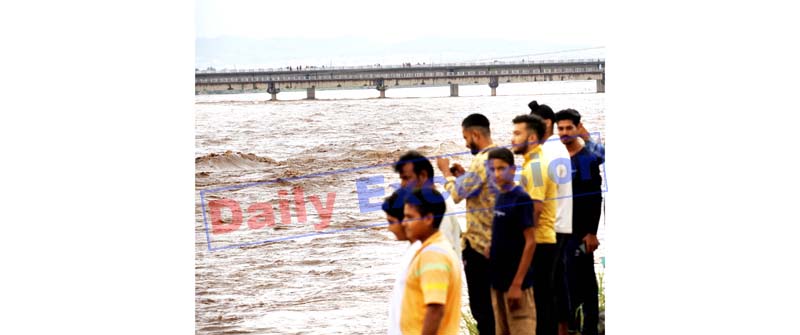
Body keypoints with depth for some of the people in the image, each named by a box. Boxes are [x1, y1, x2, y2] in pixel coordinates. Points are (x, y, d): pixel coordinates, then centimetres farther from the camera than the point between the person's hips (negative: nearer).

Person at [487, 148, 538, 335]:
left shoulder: (521, 199, -12)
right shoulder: (500, 197, 10)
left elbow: (530, 242, -15)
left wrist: (517, 284, -18)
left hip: (516, 283, -8)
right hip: (499, 281, 8)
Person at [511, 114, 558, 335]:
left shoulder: (535, 166, -14)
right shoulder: (537, 163, 18)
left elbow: (535, 208, -21)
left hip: (536, 243, -10)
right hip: (544, 241, 10)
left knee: (538, 301, -7)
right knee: (544, 298, 12)